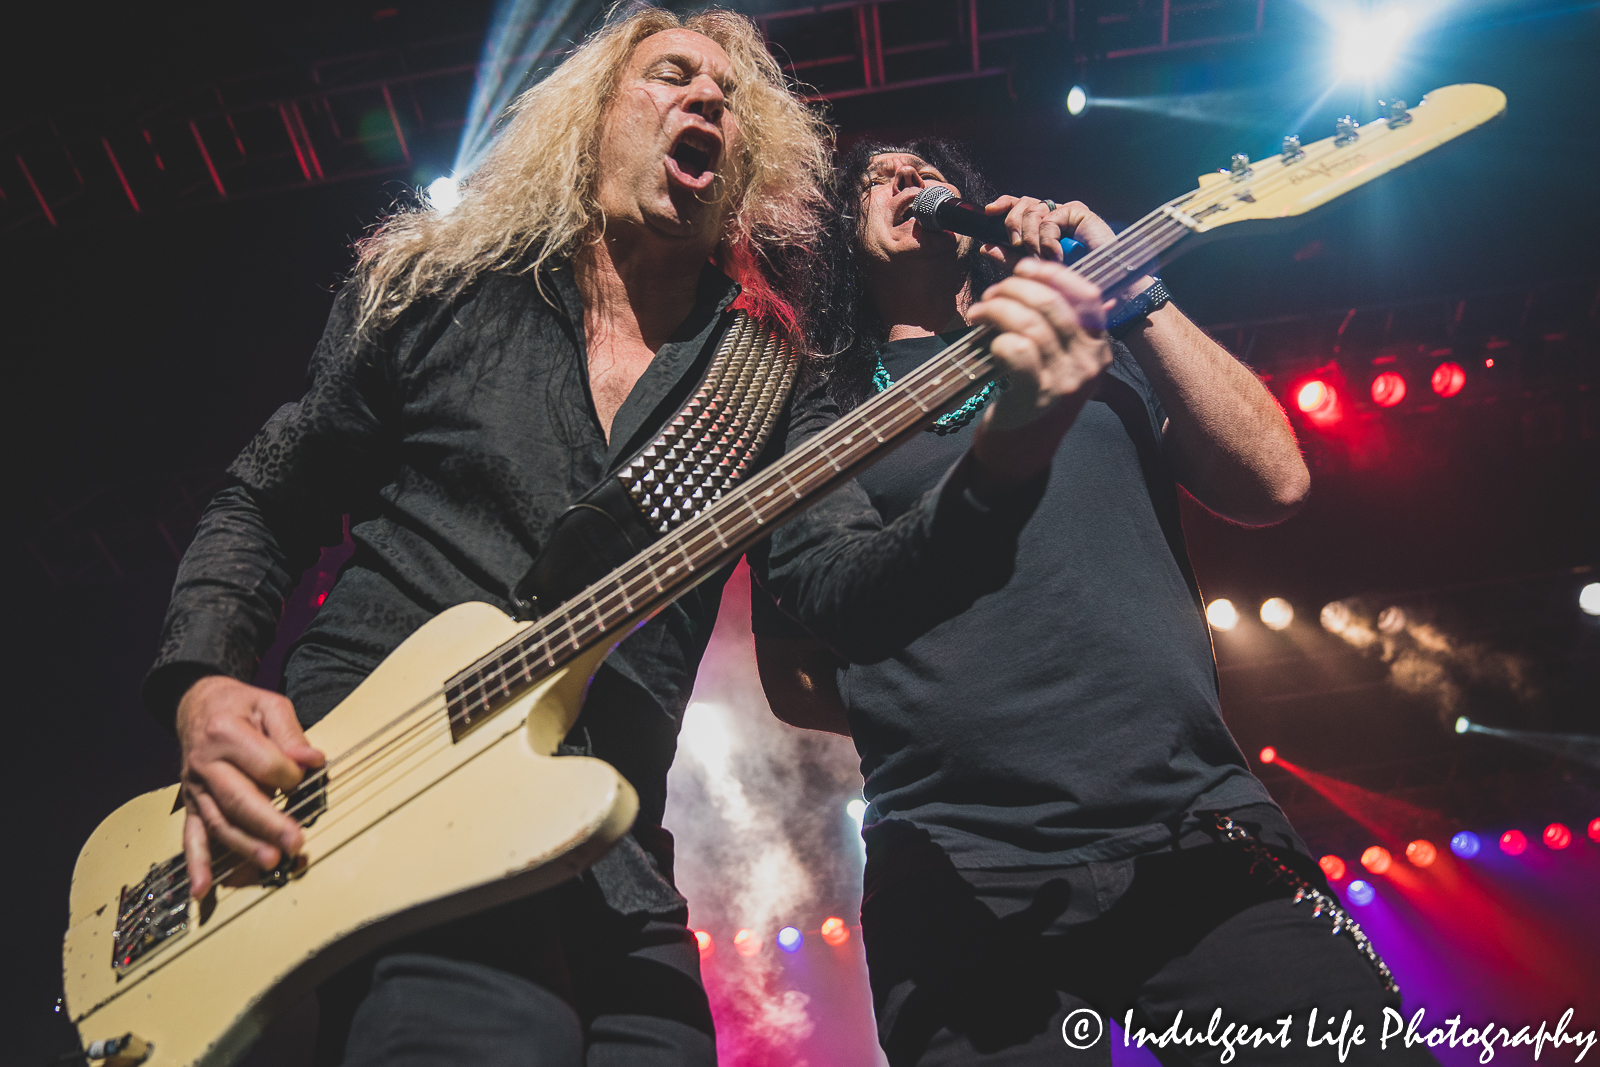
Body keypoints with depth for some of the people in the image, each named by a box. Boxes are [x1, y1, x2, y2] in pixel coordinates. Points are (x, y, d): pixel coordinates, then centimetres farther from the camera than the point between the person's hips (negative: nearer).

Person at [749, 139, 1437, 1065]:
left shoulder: (1098, 351, 18)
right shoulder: (819, 420, 11)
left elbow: (1272, 482, 4)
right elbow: (797, 683, -5)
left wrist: (1130, 286, -1)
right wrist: (998, 459, -16)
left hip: (1205, 842, 2)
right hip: (962, 893, -1)